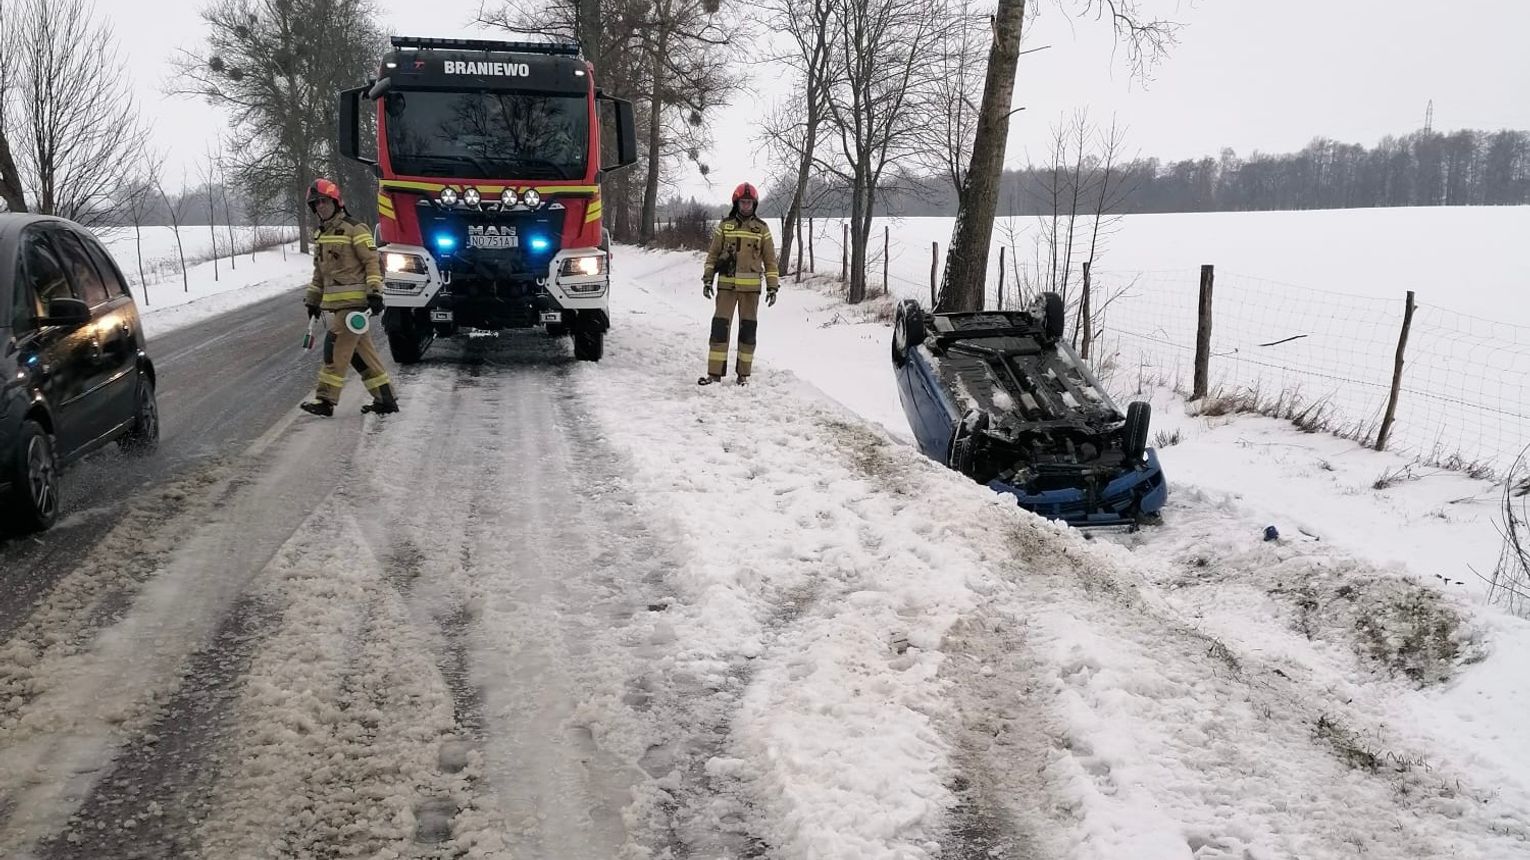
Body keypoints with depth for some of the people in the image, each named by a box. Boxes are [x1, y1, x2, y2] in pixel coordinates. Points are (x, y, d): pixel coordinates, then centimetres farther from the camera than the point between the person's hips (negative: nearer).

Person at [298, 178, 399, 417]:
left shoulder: (354, 229, -7)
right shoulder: (320, 235, 19)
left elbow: (372, 261, -10)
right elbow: (319, 272, 26)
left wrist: (374, 292, -17)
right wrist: (313, 300, 25)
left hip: (354, 301, -8)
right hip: (335, 303, 8)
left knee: (336, 346, -11)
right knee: (361, 350, 8)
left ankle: (326, 399, -8)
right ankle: (385, 399, 14)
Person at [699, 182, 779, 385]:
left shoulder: (762, 229, 7)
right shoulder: (725, 226, 7)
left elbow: (770, 259, 8)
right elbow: (713, 254, 11)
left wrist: (772, 286, 2)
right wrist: (707, 279, 3)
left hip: (751, 287, 0)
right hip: (726, 284, 0)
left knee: (748, 329, 4)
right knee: (720, 326, -4)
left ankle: (743, 374, 13)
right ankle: (715, 372, 0)